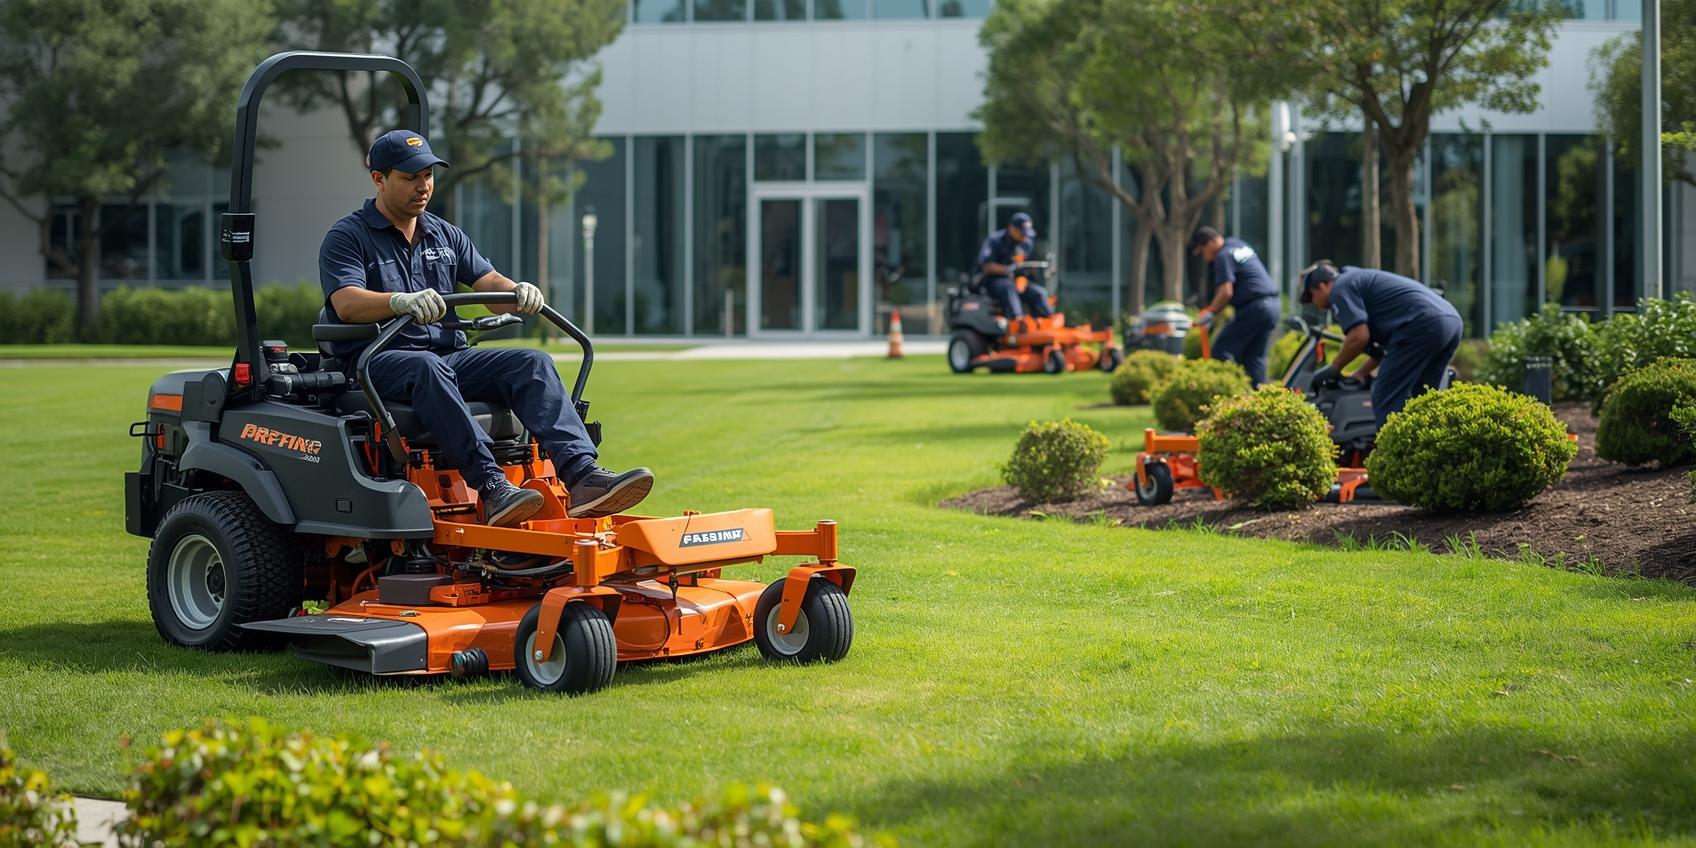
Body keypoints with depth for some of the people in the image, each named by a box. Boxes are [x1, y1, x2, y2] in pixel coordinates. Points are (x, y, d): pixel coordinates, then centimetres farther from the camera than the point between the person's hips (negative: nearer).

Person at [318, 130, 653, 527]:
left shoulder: (446, 236, 21)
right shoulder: (347, 237, 3)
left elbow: (489, 283, 11)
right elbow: (346, 304, -15)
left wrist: (518, 292, -15)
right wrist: (402, 302, -35)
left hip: (450, 356, 5)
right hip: (376, 361, -5)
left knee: (533, 363, -20)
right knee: (428, 367, -39)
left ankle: (582, 477, -38)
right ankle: (491, 486, -49)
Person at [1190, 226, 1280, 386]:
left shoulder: (1223, 256, -8)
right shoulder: (1239, 245, 21)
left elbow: (1226, 292, -18)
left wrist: (1211, 312, -6)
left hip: (1254, 307, -9)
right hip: (1272, 305, 9)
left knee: (1221, 350, -6)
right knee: (1255, 356, 11)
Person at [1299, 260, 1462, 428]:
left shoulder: (1341, 289, 4)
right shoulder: (1361, 279, 33)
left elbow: (1359, 336, -8)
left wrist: (1333, 369, 5)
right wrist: (1362, 373, 33)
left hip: (1421, 325, -10)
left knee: (1387, 402, -4)